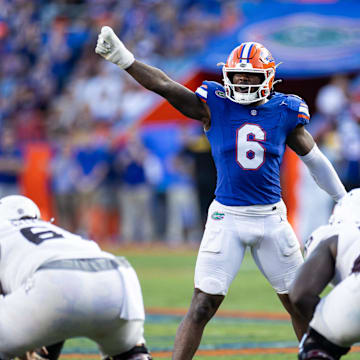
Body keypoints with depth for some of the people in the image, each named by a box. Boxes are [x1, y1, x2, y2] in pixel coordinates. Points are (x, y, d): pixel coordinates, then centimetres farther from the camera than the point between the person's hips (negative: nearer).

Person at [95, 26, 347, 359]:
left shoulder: (285, 112, 1)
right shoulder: (216, 106, -4)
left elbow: (315, 159, 13)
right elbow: (167, 87, -15)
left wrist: (345, 201, 20)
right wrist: (124, 59, -27)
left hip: (271, 218, 2)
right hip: (226, 218, -2)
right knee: (203, 305, -8)